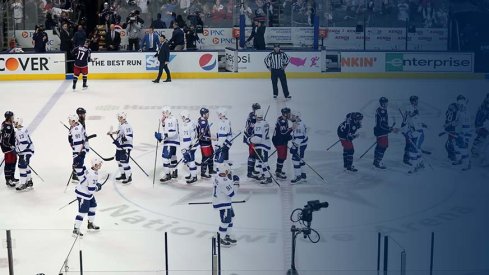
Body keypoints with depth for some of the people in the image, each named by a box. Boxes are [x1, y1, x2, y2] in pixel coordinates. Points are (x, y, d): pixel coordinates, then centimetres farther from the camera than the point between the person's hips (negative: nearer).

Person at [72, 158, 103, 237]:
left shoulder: (93, 171, 2)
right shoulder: (92, 175, -29)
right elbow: (91, 190, -27)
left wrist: (97, 185, 5)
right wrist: (97, 187, -9)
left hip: (87, 193, 11)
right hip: (83, 194, -11)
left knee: (93, 206, 22)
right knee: (83, 212, -8)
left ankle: (90, 224, 38)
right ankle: (76, 229, -2)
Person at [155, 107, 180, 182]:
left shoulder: (171, 120, -16)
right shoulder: (167, 120, 17)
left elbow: (173, 132, -26)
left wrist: (162, 135, -28)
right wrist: (161, 137, 17)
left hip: (171, 142, -11)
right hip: (169, 142, 11)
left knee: (166, 157, -14)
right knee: (172, 157, 19)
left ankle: (167, 175, -12)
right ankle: (174, 173, 31)